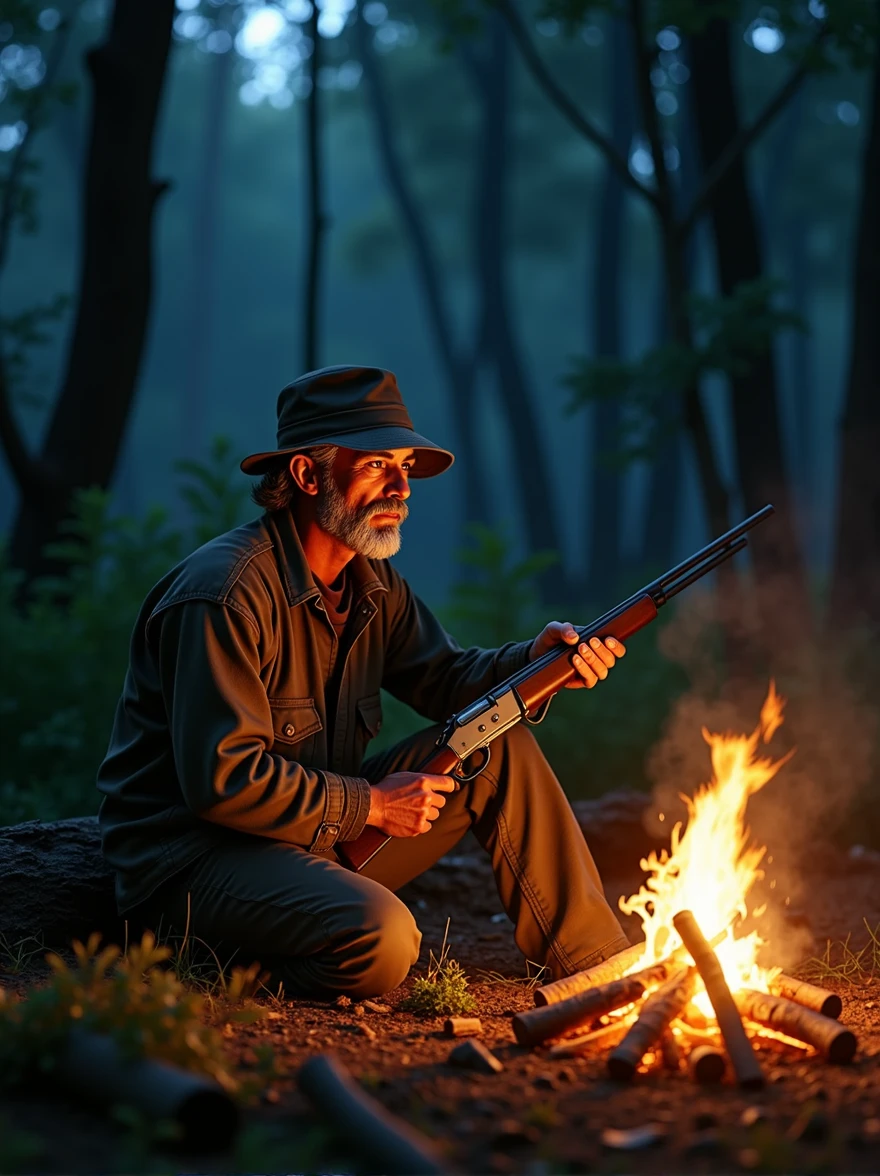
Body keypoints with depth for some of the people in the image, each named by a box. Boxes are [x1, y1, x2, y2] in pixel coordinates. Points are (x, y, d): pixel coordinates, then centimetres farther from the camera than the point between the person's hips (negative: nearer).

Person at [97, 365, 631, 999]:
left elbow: (445, 678, 12)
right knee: (382, 938, -36)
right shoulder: (226, 594, -21)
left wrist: (537, 660, -9)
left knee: (501, 746, 2)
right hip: (194, 858, -9)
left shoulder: (373, 585, 8)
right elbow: (222, 779, -25)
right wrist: (370, 804, -18)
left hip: (325, 831, 9)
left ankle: (596, 966, 6)